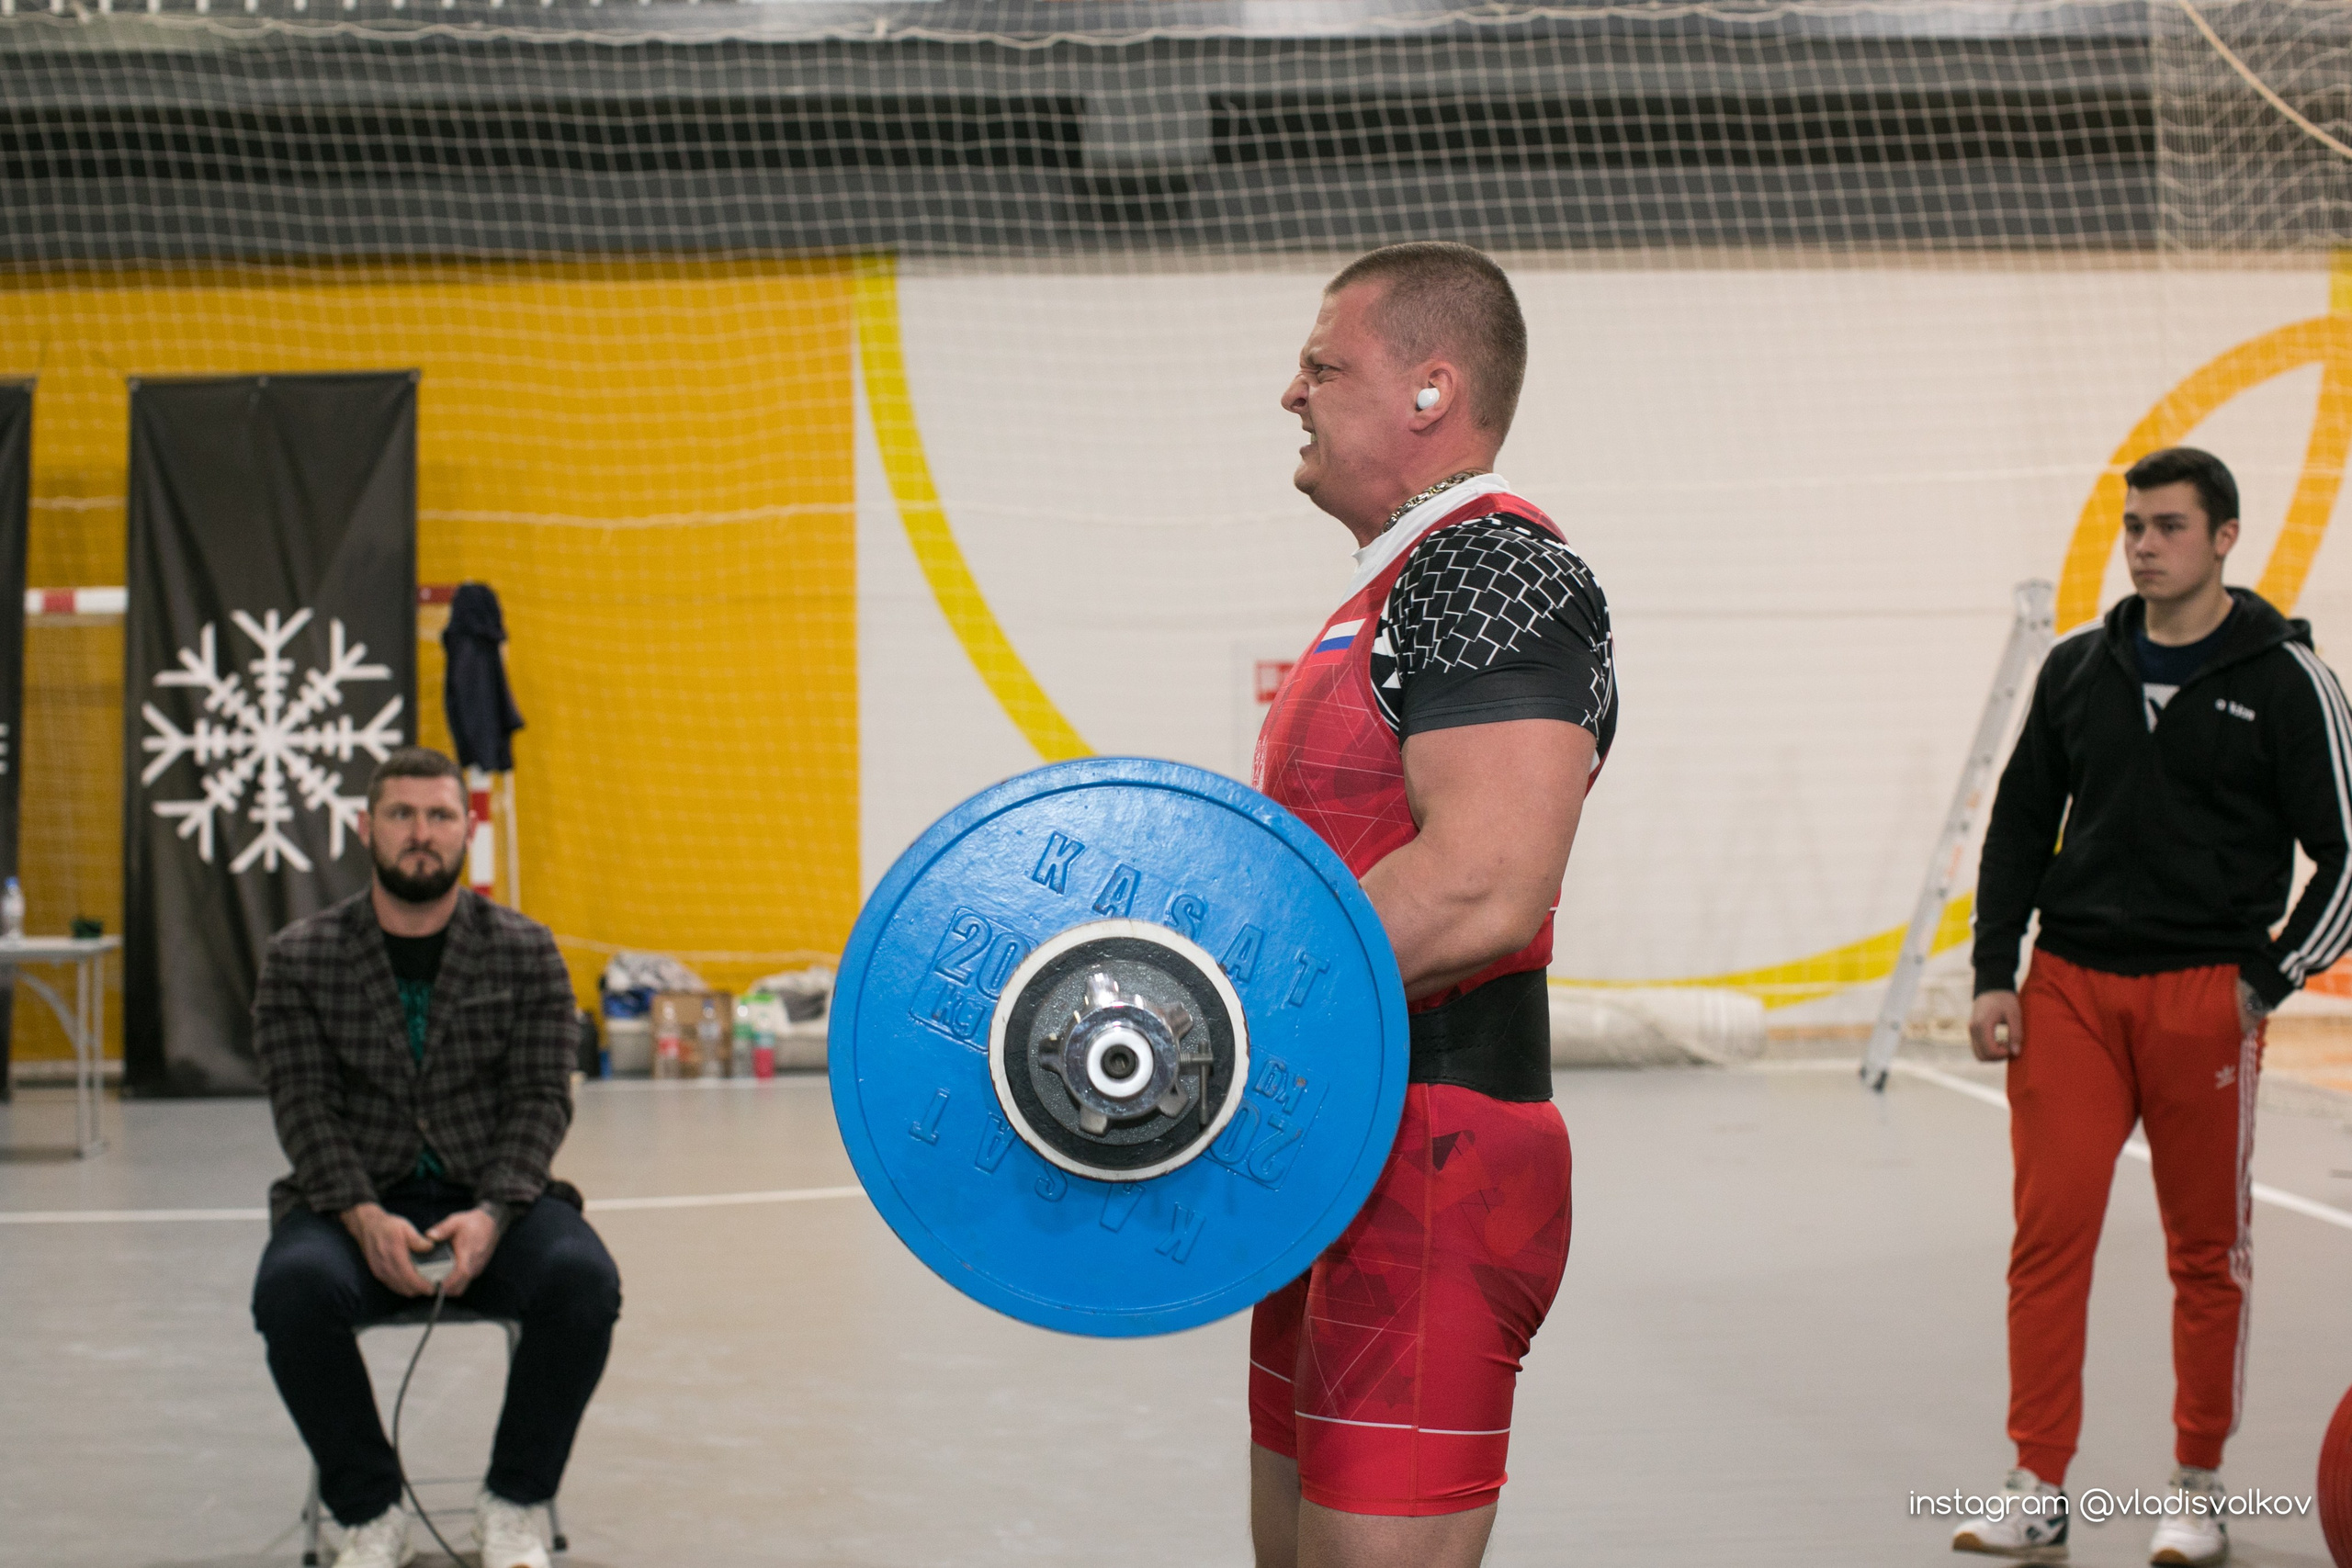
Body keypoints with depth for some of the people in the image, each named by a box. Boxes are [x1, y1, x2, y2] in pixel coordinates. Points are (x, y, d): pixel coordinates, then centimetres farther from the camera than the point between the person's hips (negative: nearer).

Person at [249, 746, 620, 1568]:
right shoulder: (300, 959, 4)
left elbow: (542, 1100, -1)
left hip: (490, 1199, 1)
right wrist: (365, 1217, -20)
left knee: (583, 1280, -31)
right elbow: (305, 1108, -3)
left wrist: (492, 1213, -19)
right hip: (355, 1201, 0)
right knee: (293, 1287, -34)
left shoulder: (525, 952, 5)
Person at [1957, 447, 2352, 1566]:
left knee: (2207, 1251, 6)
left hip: (2203, 996, -3)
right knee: (2049, 1233, -3)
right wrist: (1993, 976, 7)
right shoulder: (2078, 669, 10)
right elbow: (2021, 823, 15)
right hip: (2069, 985, 3)